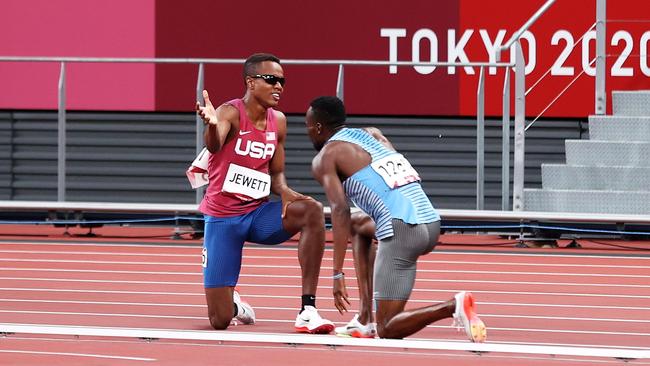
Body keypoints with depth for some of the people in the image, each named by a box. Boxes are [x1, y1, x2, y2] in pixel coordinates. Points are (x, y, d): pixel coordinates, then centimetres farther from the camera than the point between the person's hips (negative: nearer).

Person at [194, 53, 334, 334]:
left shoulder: (278, 122, 5)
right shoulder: (231, 113, -14)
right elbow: (214, 146, -37)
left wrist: (284, 191, -8)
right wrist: (212, 126, -62)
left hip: (258, 214, 5)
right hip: (222, 216, -5)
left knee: (313, 211, -27)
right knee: (220, 321, -6)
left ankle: (308, 311, -25)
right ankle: (233, 303, 36)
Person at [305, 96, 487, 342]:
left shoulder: (325, 158, 7)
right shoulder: (372, 135, 26)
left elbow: (340, 210, -7)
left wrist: (338, 274, -10)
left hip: (401, 230, -7)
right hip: (432, 223, 7)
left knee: (387, 331, -1)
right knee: (358, 225, 35)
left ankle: (453, 307, -26)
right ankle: (366, 319, 27)